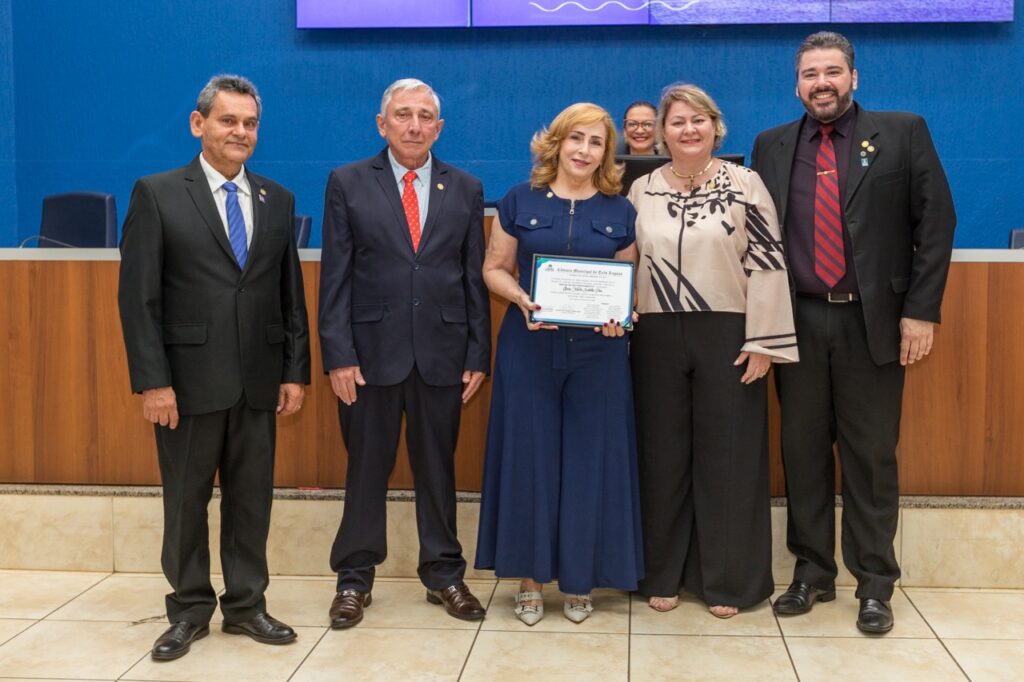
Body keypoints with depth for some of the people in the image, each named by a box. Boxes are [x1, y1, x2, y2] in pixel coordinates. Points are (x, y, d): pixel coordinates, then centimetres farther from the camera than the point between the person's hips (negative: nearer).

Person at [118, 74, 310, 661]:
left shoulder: (278, 200, 9)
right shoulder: (157, 194, -3)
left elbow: (292, 294, 10)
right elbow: (138, 297, -7)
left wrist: (295, 371, 4)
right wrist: (153, 381, -12)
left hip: (259, 382, 3)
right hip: (189, 381, -3)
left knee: (252, 500, 10)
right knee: (186, 501, 9)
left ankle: (246, 605, 25)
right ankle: (190, 609, 25)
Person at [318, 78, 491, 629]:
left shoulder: (465, 189, 8)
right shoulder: (347, 183, 2)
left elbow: (475, 277, 7)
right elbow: (335, 275, -2)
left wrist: (478, 354, 2)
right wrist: (338, 355, -9)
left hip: (442, 352, 2)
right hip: (371, 350, -1)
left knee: (438, 466, 10)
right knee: (367, 466, 8)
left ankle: (444, 575, 24)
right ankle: (355, 578, 22)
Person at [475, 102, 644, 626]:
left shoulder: (620, 211, 7)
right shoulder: (520, 201, 4)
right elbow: (494, 268, 6)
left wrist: (620, 316, -10)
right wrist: (520, 298, -14)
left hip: (598, 351, 1)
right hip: (528, 348, -1)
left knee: (590, 459, 4)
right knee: (528, 456, 2)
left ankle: (579, 578, 19)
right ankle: (530, 576, 16)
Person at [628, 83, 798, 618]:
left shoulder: (744, 184, -2)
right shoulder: (641, 190, 7)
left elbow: (767, 264, -5)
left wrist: (762, 342, -10)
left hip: (727, 336, -2)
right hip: (657, 338, 3)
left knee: (728, 456, 4)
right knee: (662, 455, 9)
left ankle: (727, 580, 18)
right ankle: (662, 575, 22)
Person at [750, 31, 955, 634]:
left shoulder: (903, 133, 2)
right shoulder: (772, 146, 9)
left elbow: (936, 221, -2)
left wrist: (921, 310, -8)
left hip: (873, 321, -2)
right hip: (797, 321, 2)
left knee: (871, 456, 5)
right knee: (803, 452, 8)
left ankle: (875, 584, 18)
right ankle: (812, 573, 22)